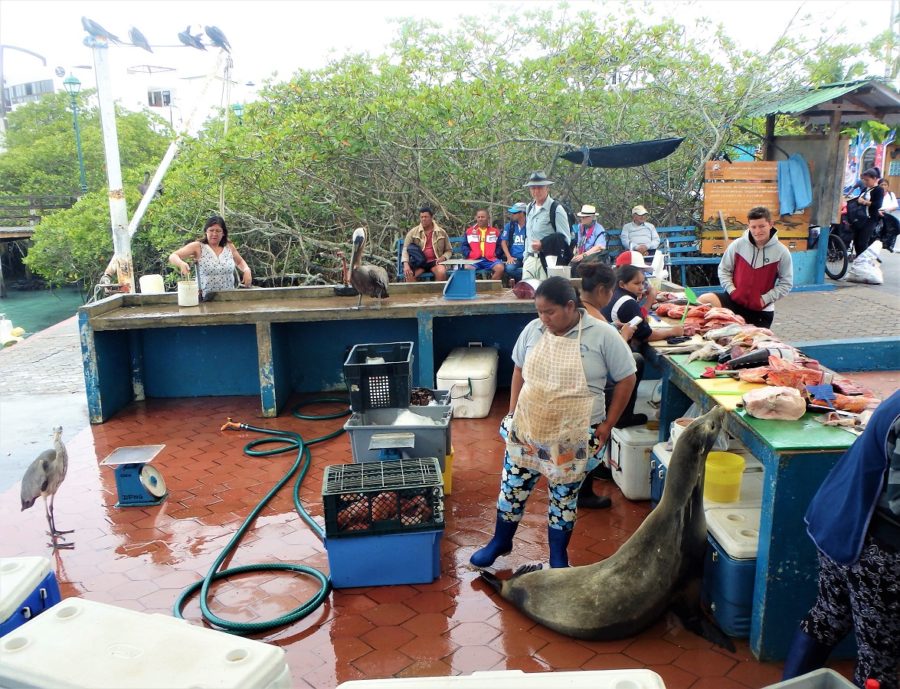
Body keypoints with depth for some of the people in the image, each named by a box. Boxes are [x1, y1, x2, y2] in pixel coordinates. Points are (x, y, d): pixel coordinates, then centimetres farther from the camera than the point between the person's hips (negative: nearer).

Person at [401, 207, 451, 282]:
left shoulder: (441, 232, 7)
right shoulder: (413, 232, 4)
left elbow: (449, 250, 15)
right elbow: (405, 249, -3)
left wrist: (443, 257, -8)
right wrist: (406, 264, -22)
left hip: (435, 261, 0)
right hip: (419, 262, 0)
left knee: (441, 273, -33)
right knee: (408, 274, -30)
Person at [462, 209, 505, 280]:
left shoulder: (495, 231, 16)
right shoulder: (469, 231, 17)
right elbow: (465, 246, 17)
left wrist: (495, 254, -1)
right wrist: (469, 255, -1)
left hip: (491, 259, 1)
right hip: (474, 259, 0)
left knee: (500, 268, -29)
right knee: (467, 269, -33)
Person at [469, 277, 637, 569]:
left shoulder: (602, 335, -12)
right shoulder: (533, 329, -2)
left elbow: (626, 379, -5)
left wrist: (607, 424, -6)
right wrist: (512, 413, 7)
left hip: (574, 439, -3)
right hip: (526, 430, 3)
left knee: (564, 497, 13)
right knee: (512, 488, 13)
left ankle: (558, 557, 34)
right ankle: (500, 541, 38)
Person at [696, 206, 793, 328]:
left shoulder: (782, 252, -7)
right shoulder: (737, 245, -4)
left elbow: (786, 283, -1)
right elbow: (723, 270, 7)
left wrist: (765, 299, -10)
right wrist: (731, 290, -7)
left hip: (762, 310, 0)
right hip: (734, 300, 0)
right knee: (704, 300, -26)